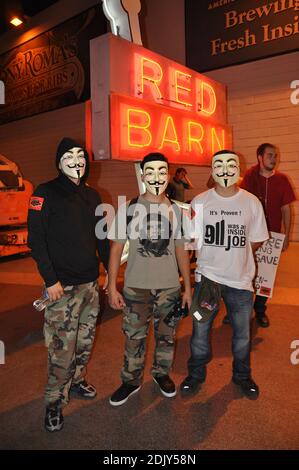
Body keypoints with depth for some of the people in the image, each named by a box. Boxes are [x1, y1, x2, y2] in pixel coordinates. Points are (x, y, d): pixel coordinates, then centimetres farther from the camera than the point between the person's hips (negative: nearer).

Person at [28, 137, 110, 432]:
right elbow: (36, 239, -10)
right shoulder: (46, 193, -5)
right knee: (62, 349, -2)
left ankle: (77, 381, 39)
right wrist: (50, 280, -15)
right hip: (62, 285, -6)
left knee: (85, 340, 17)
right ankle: (54, 402, 19)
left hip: (90, 282, 6)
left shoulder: (92, 196, 13)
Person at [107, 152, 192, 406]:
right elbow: (116, 248, -2)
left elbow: (181, 250, 6)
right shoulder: (128, 208, -5)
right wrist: (112, 287, -6)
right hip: (136, 287, -1)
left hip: (170, 287, 2)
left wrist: (188, 287, 5)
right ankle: (131, 381, 32)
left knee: (166, 336, 15)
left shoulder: (176, 210, 1)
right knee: (134, 337, 10)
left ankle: (162, 373, 40)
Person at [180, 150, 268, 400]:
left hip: (241, 279, 1)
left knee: (243, 334, 17)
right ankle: (196, 375, 35)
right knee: (200, 330, 10)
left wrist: (235, 257, -1)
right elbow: (191, 239, 2)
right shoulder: (200, 201, -4)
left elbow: (256, 241, 5)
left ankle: (242, 375, 43)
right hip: (207, 277, -1)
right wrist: (214, 258, -6)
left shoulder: (252, 202, -3)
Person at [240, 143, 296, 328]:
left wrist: (287, 235, -1)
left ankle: (260, 310, 25)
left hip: (272, 235, 1)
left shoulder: (282, 179, 2)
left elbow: (286, 209, 4)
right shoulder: (250, 177, -1)